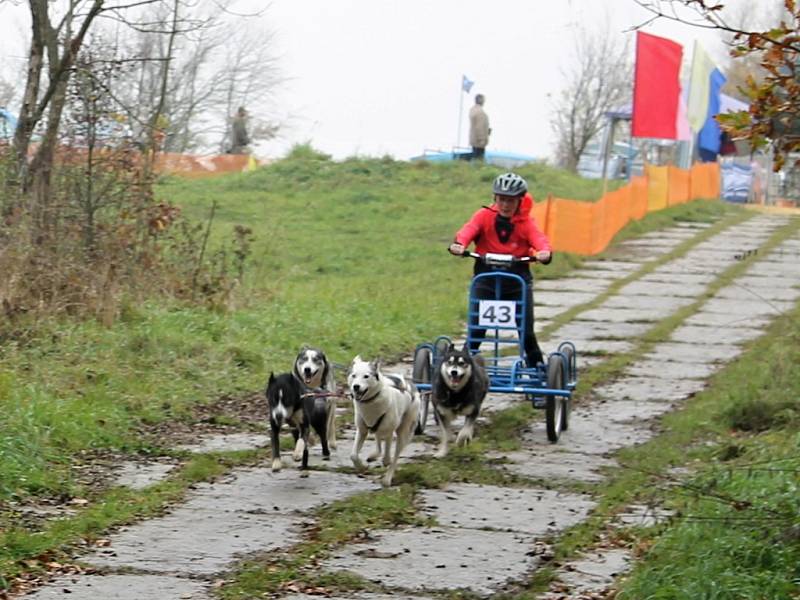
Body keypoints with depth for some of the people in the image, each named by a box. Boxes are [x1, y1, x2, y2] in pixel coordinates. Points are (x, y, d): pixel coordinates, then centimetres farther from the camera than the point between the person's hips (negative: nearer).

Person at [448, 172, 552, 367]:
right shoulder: (485, 216, -1)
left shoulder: (526, 222, -1)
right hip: (486, 276, 0)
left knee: (526, 329, -2)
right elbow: (469, 229, -18)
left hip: (518, 279, 0)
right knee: (477, 327, -6)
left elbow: (538, 238, -18)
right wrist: (459, 244, -41)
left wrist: (544, 252, -43)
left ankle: (537, 365, 12)